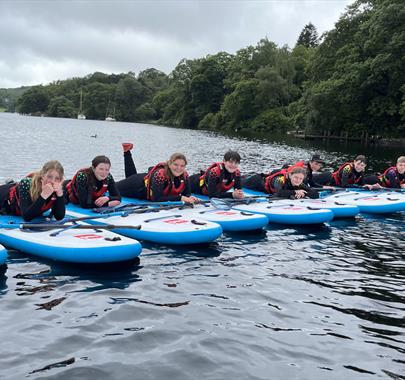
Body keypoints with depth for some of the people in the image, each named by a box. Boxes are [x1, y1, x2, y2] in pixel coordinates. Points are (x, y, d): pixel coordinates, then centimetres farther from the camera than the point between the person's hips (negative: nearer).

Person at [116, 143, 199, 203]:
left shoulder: (185, 176, -27)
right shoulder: (160, 174, -44)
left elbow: (187, 193, -18)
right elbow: (156, 198, -46)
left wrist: (190, 198, -42)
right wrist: (180, 198, -49)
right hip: (140, 183, -5)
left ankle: (128, 151, 44)